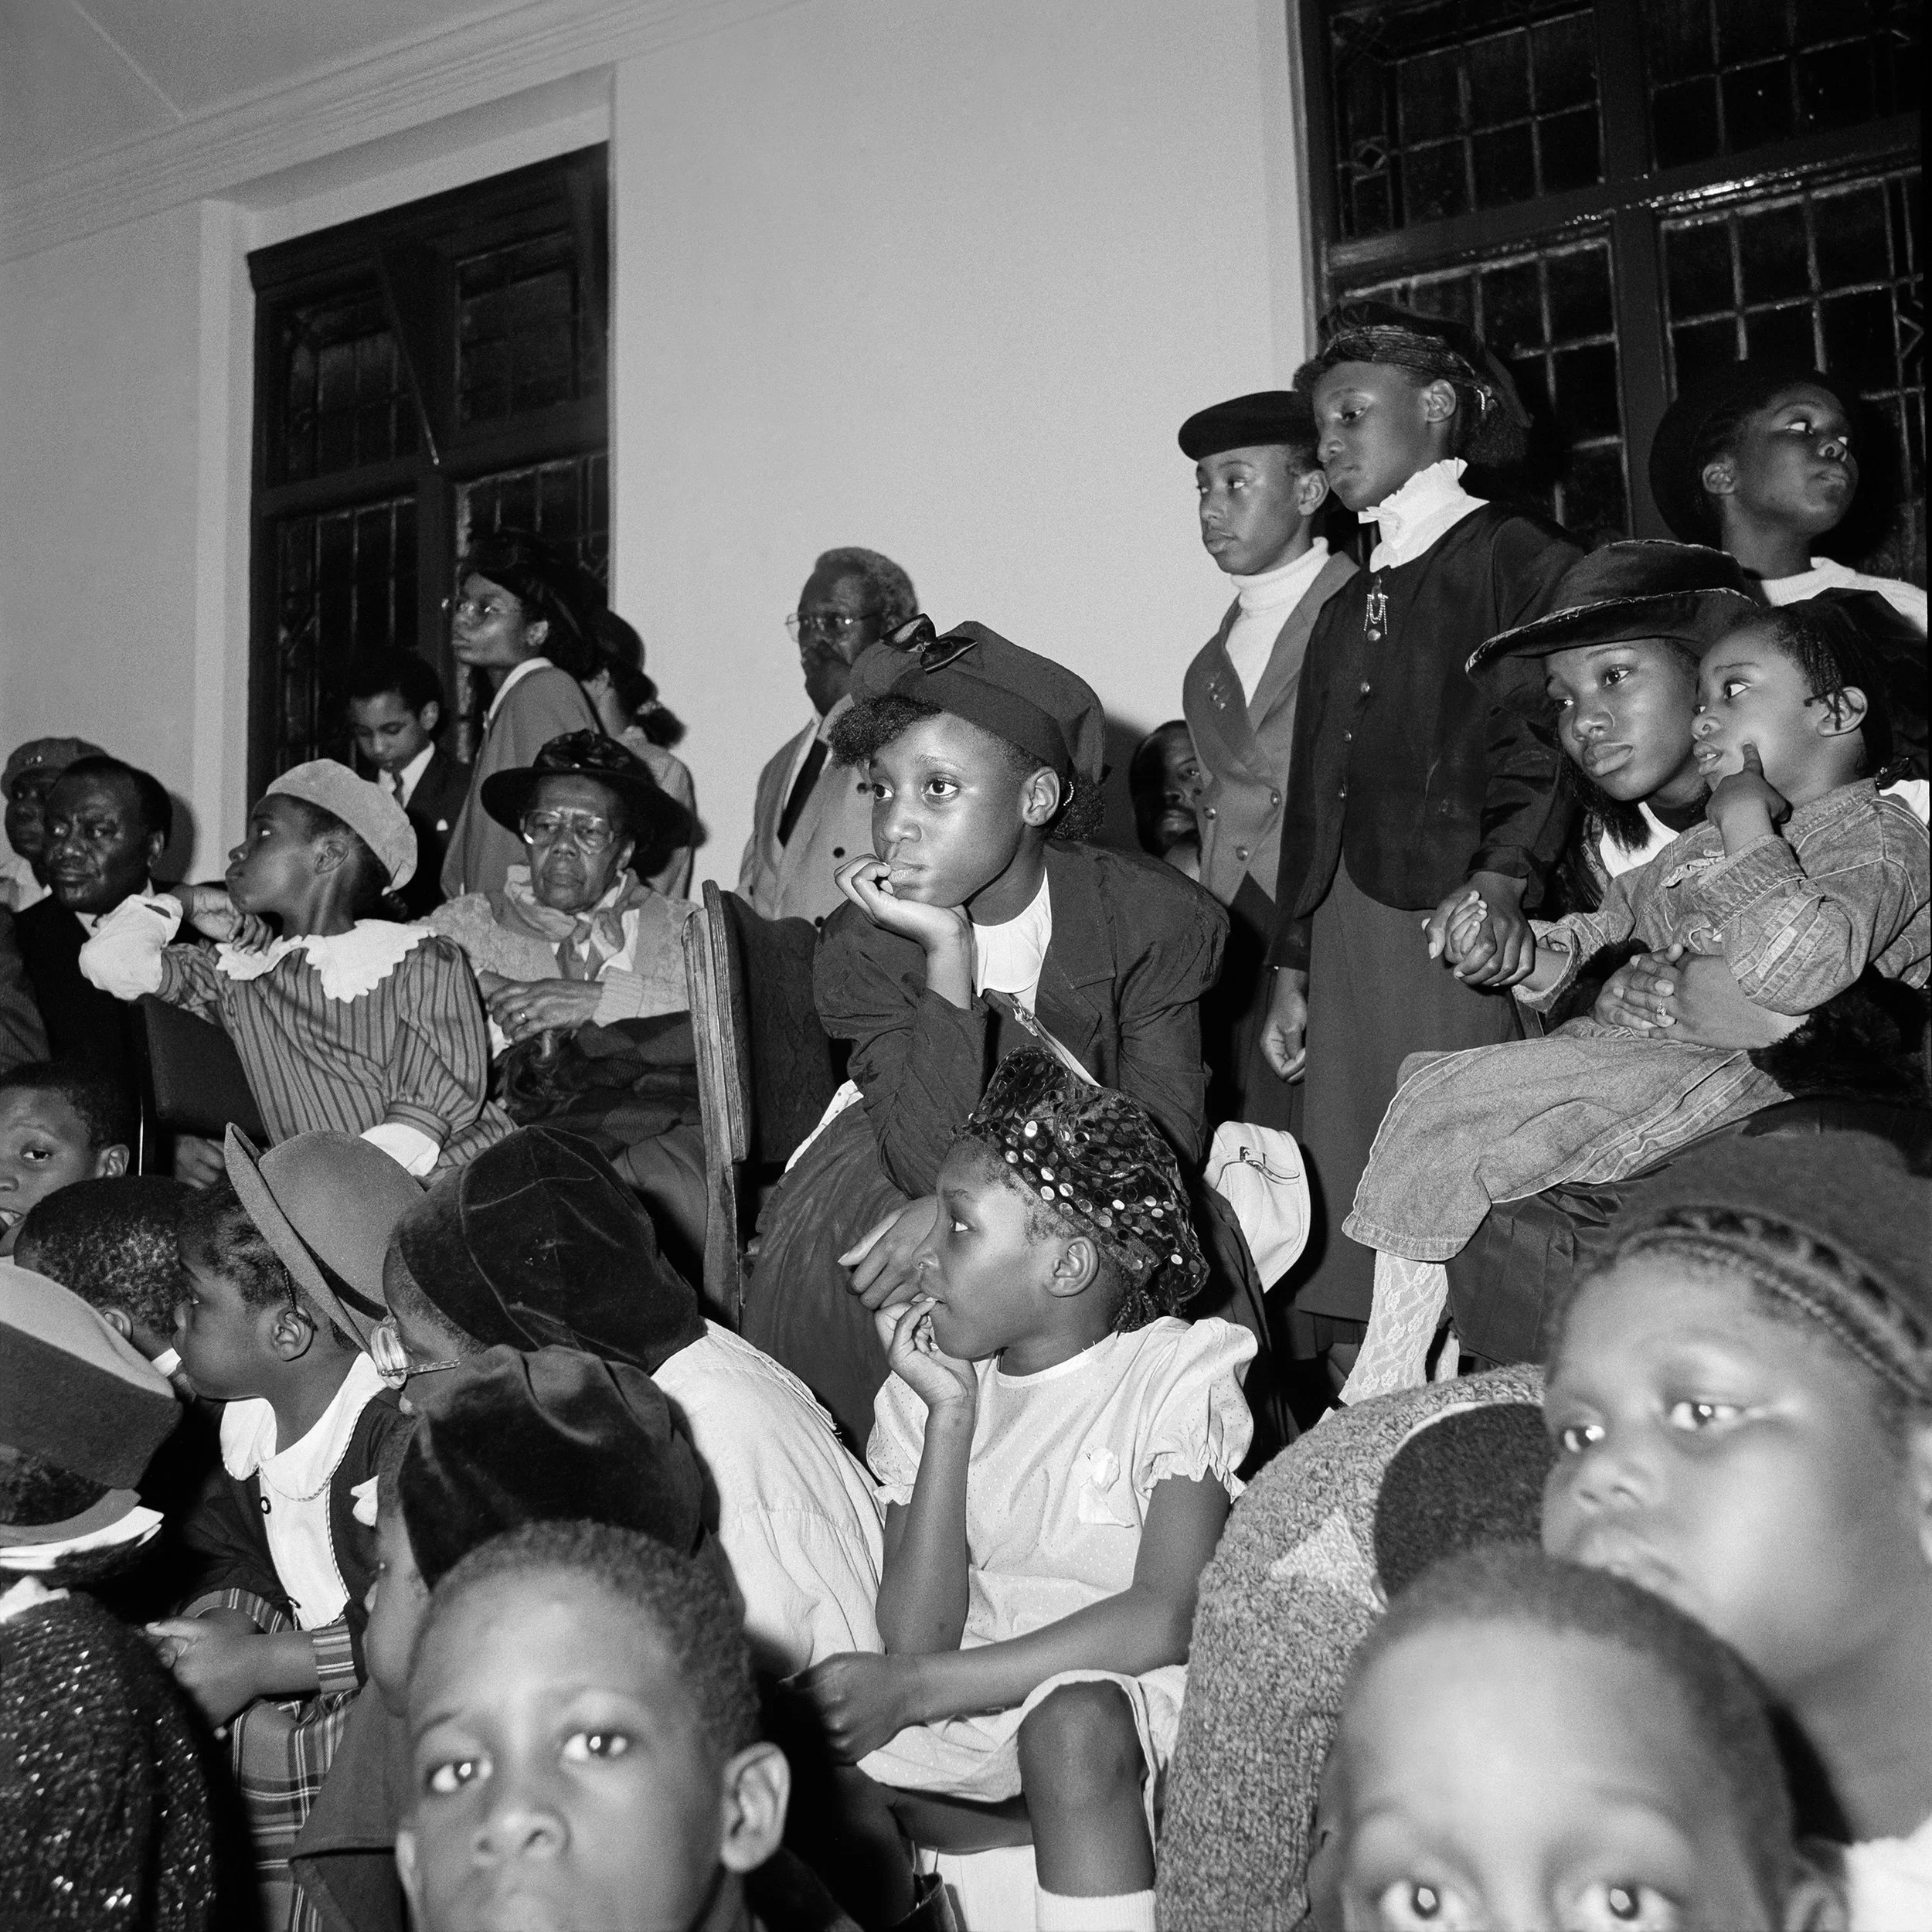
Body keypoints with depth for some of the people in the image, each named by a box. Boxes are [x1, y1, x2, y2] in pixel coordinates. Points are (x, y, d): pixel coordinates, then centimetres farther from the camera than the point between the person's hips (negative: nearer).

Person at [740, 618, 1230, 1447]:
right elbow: (931, 1162, -26)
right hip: (924, 1174, 0)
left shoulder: (1155, 918, -16)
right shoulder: (863, 945, -16)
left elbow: (1164, 1137, -18)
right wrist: (948, 955, -36)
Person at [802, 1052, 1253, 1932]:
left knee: (1071, 1723, -36)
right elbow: (916, 1634, -8)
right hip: (966, 1698, 4)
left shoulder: (1175, 1374, -8)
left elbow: (1166, 1617, -22)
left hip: (1123, 1692, -4)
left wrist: (912, 1687, -23)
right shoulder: (926, 1392, 3)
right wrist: (950, 1416, -16)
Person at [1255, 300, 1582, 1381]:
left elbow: (1541, 744, -11)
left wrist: (1504, 877, -28)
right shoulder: (1351, 610, 23)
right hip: (1351, 936, 6)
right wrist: (1293, 970, 17)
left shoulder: (1525, 564, 2)